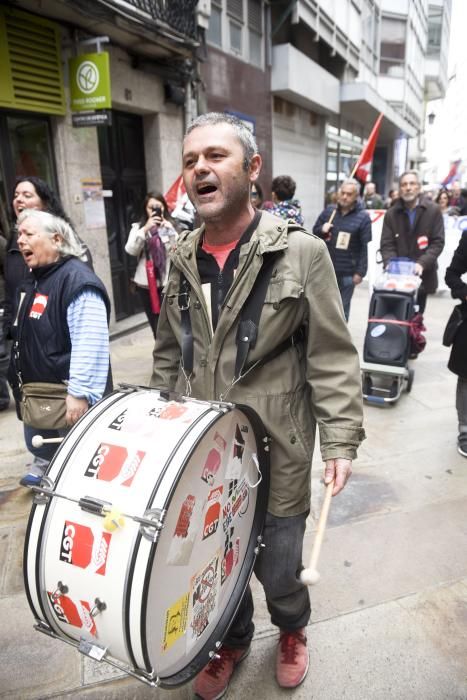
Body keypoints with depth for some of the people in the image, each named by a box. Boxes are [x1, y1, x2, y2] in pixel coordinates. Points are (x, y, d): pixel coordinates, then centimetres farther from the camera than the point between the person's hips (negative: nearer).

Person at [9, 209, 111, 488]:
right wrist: (22, 381, 23)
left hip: (69, 398, -9)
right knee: (39, 445, 24)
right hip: (38, 395, 9)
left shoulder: (77, 280, -19)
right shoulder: (34, 279, 13)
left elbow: (90, 343, -28)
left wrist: (80, 392, -31)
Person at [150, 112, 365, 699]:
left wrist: (341, 439, -14)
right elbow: (168, 355, 12)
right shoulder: (182, 260, 4)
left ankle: (292, 631, 50)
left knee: (277, 568, 13)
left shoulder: (300, 253, -10)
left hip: (275, 452, -3)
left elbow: (332, 359, -9)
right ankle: (233, 639, 52)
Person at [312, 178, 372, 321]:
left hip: (347, 273, -3)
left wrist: (360, 272, -13)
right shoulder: (328, 211, 5)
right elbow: (314, 232, 15)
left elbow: (365, 248, -8)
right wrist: (322, 230, -10)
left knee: (342, 308, 6)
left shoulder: (363, 217, -6)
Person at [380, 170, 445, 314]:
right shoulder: (391, 214, 6)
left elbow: (438, 242, -4)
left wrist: (422, 263, -19)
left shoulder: (433, 211, 2)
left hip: (422, 275, 0)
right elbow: (386, 244, 0)